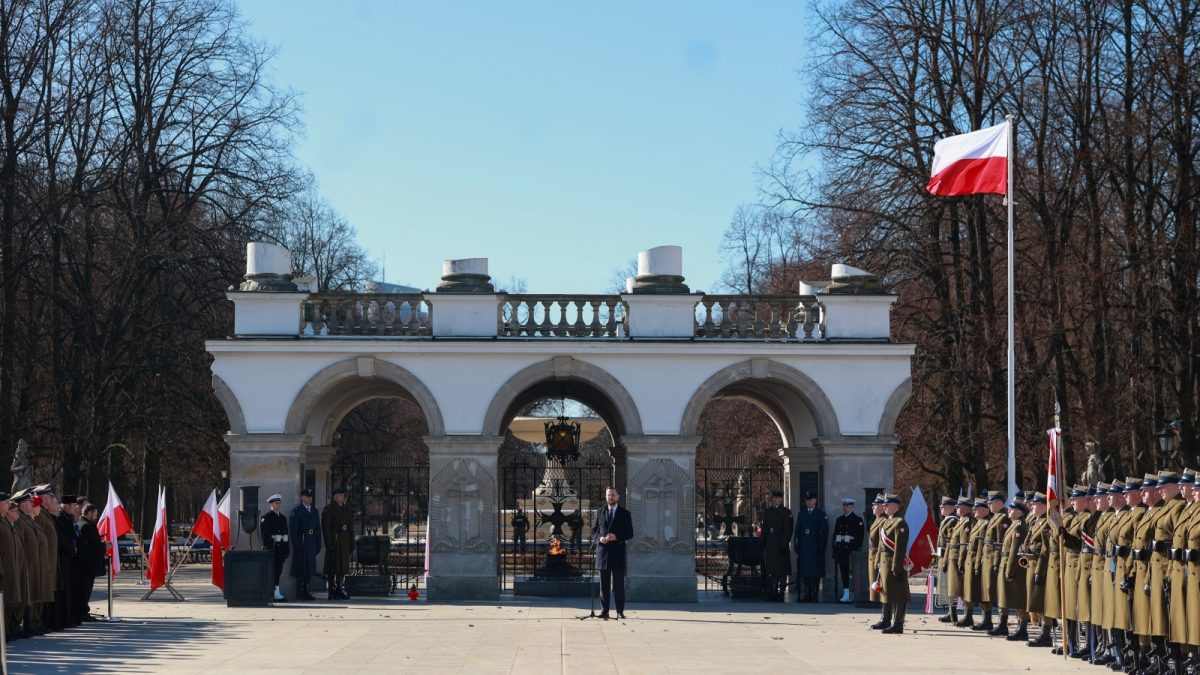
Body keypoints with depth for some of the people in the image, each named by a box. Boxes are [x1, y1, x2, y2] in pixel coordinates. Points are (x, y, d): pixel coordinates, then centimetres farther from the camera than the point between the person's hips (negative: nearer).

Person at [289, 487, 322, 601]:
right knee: (301, 567, -5)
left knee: (309, 567, 8)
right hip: (301, 543, -6)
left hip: (311, 543, 6)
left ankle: (305, 591, 14)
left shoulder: (315, 511, 16)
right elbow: (293, 529, -9)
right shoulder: (296, 511, -4)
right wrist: (296, 544, -16)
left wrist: (318, 544, 9)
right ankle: (300, 592, -1)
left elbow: (318, 528, 16)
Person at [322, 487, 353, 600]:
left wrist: (352, 543, 12)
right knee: (333, 566, -5)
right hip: (334, 541, -6)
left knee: (343, 566, 6)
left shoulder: (348, 510, 17)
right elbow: (325, 527, -8)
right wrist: (329, 543, -15)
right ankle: (333, 592, -3)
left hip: (345, 542, 6)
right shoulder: (329, 509, -2)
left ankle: (341, 589, 11)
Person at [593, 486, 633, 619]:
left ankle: (620, 612, 1)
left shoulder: (625, 513, 4)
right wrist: (599, 538, -9)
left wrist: (616, 537, -15)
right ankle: (604, 611, 7)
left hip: (618, 553, -2)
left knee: (618, 585, -1)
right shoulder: (600, 513, 12)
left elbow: (630, 534, 1)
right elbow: (594, 531, 12)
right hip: (603, 552, 2)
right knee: (604, 584, 5)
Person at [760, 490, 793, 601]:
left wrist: (783, 545, -15)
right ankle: (772, 593, 7)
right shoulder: (767, 512, 15)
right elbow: (764, 529, 15)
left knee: (781, 570, -3)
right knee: (770, 571, 3)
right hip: (769, 546, 5)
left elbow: (788, 530, -8)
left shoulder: (786, 512, -2)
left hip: (780, 545, -5)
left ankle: (781, 593, 0)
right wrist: (763, 545, 9)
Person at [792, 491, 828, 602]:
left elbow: (824, 531, -2)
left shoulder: (821, 514, 3)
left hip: (815, 546, -4)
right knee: (805, 571, 3)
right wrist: (796, 545, 4)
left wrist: (821, 547, -9)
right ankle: (807, 594, 8)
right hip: (803, 546, 4)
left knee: (815, 571, -3)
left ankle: (814, 594, 0)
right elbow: (797, 531, 13)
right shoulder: (801, 514, 14)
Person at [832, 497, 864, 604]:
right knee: (844, 574, 6)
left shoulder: (857, 520, -2)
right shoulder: (839, 520, 16)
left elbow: (859, 536, -8)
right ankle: (846, 594, 10)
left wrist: (855, 550, -15)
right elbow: (835, 535, 17)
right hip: (841, 550, 6)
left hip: (851, 551, -6)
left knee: (852, 574, -5)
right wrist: (834, 552, 12)